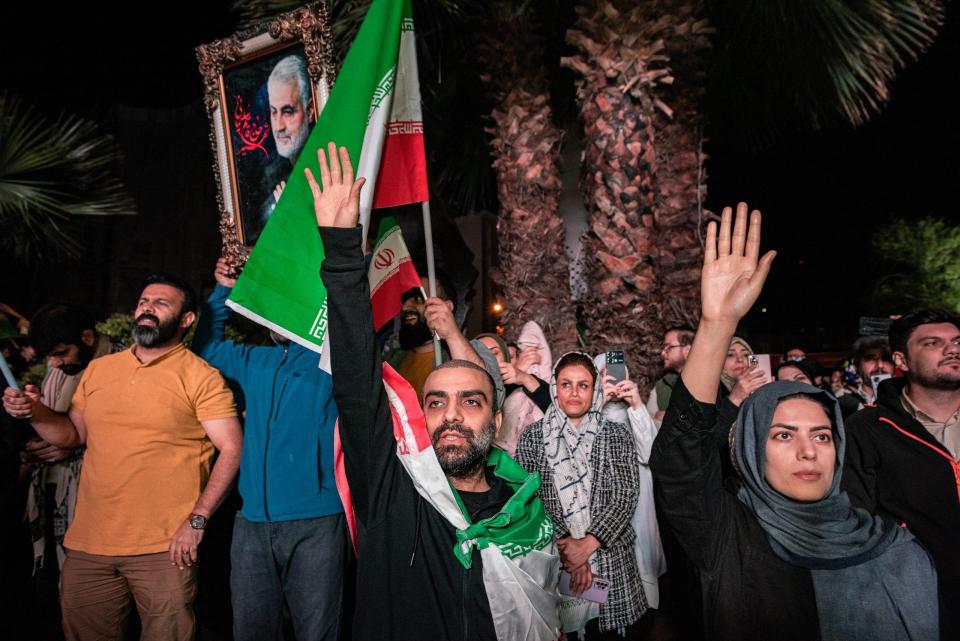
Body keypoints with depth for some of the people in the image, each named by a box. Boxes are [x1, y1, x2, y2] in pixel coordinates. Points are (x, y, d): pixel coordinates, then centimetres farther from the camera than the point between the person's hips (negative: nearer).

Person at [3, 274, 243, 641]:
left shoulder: (201, 377, -8)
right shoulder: (98, 369, 11)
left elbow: (232, 449, -12)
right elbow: (73, 436, 18)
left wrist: (197, 521, -18)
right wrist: (36, 412, -1)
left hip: (164, 547, -5)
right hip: (87, 543, 6)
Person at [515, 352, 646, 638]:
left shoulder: (617, 435, 2)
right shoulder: (533, 436, 1)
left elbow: (626, 496, -5)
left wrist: (587, 544, -14)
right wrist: (565, 547, -12)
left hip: (611, 560, 1)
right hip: (553, 561, 0)